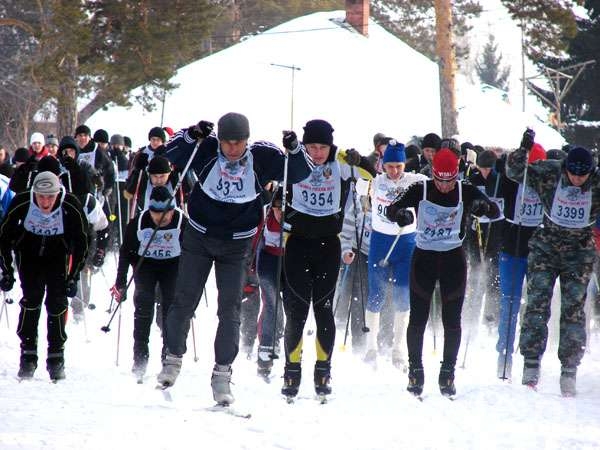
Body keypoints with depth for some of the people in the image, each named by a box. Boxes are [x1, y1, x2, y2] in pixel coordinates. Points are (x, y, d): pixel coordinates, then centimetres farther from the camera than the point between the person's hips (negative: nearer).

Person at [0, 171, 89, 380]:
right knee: (31, 299, -12)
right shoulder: (21, 203, -28)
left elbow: (80, 243, -15)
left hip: (58, 255, 0)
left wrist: (73, 277, -17)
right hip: (29, 252, 0)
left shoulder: (71, 207, -28)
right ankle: (27, 355, -5)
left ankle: (56, 357, 0)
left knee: (57, 303, -8)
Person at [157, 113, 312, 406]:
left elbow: (299, 174, -6)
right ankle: (173, 358, 24)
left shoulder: (262, 158, -11)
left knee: (230, 310, -3)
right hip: (198, 238, 0)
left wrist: (295, 151, -25)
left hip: (236, 245, 0)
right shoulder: (205, 151, -12)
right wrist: (191, 137, -27)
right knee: (184, 302, 4)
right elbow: (170, 156, -12)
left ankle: (222, 374, 3)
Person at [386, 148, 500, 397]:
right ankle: (415, 371, 9)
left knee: (452, 319, 0)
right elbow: (391, 209, -12)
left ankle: (448, 373, 8)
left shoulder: (466, 192, -6)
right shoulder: (420, 190, -7)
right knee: (418, 317, -1)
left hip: (453, 259, 0)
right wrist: (401, 214, -36)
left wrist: (483, 206, -36)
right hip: (424, 257, 0)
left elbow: (496, 212, -13)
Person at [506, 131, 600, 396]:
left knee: (573, 310, -2)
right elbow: (515, 173, -9)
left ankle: (569, 370, 5)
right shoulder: (548, 174, -11)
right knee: (537, 304, -9)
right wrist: (523, 150, -26)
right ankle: (531, 364, -6)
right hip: (545, 251, 0)